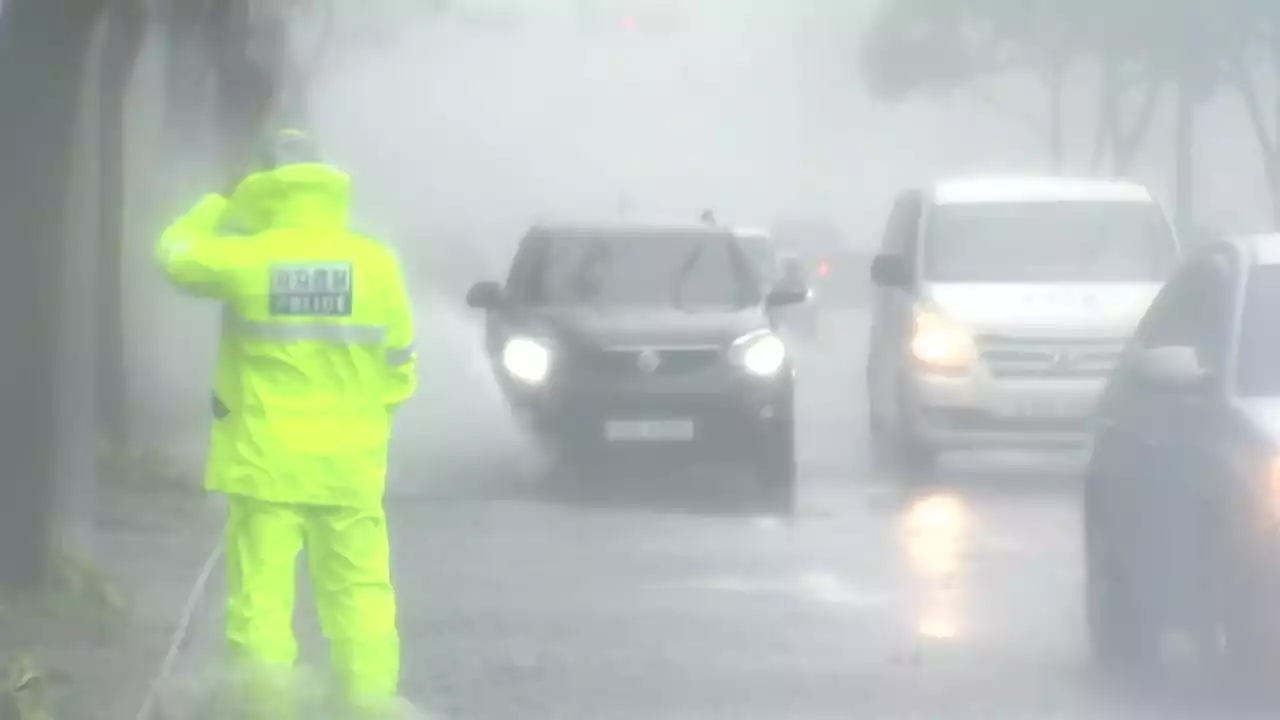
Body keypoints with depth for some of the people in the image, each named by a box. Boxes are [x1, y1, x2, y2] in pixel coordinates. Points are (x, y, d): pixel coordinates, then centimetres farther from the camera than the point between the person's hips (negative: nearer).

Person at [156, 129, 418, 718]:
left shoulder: (244, 257, -9)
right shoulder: (375, 262, -3)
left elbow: (175, 254, 10)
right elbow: (399, 363, 4)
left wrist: (222, 208, 24)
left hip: (265, 461, -2)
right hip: (348, 464, 2)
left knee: (261, 592, 2)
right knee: (360, 592, 8)